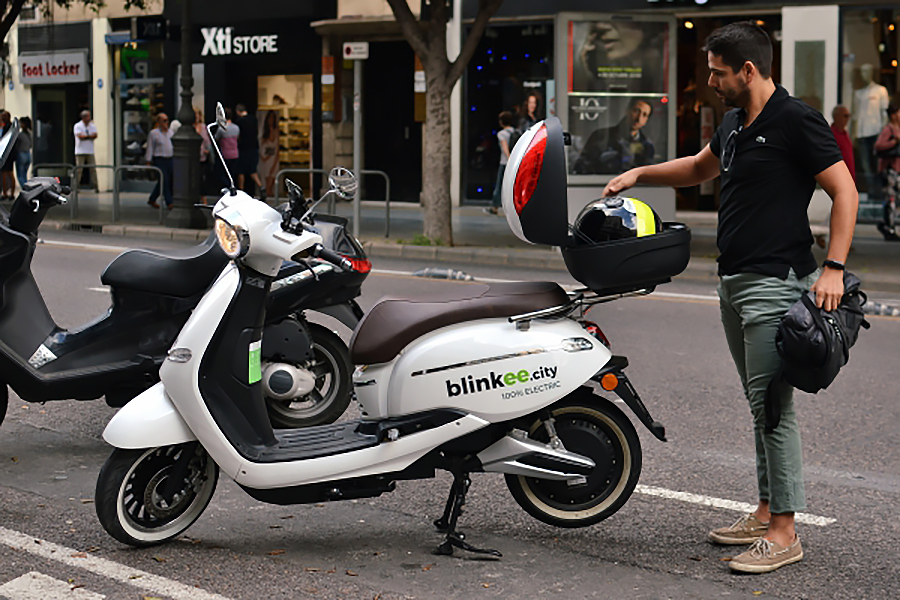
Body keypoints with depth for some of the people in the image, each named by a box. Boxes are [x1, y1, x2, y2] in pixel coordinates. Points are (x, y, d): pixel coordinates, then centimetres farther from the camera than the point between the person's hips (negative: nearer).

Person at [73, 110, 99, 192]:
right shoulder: (77, 126, -1)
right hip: (80, 151, -4)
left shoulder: (92, 126, 11)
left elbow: (95, 135, -4)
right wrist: (90, 136, -4)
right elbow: (80, 136, -14)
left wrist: (85, 136, -13)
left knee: (93, 169, -2)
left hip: (90, 151, 4)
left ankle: (95, 187, 0)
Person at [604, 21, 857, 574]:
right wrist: (640, 174, 25)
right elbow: (701, 167, 35)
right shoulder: (735, 125, 15)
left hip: (775, 282, -9)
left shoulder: (796, 120, -11)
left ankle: (784, 533, -5)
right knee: (761, 403, 13)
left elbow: (845, 191, -14)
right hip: (734, 281, 9)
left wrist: (833, 268, -21)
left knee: (772, 404, -9)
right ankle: (766, 512, 21)